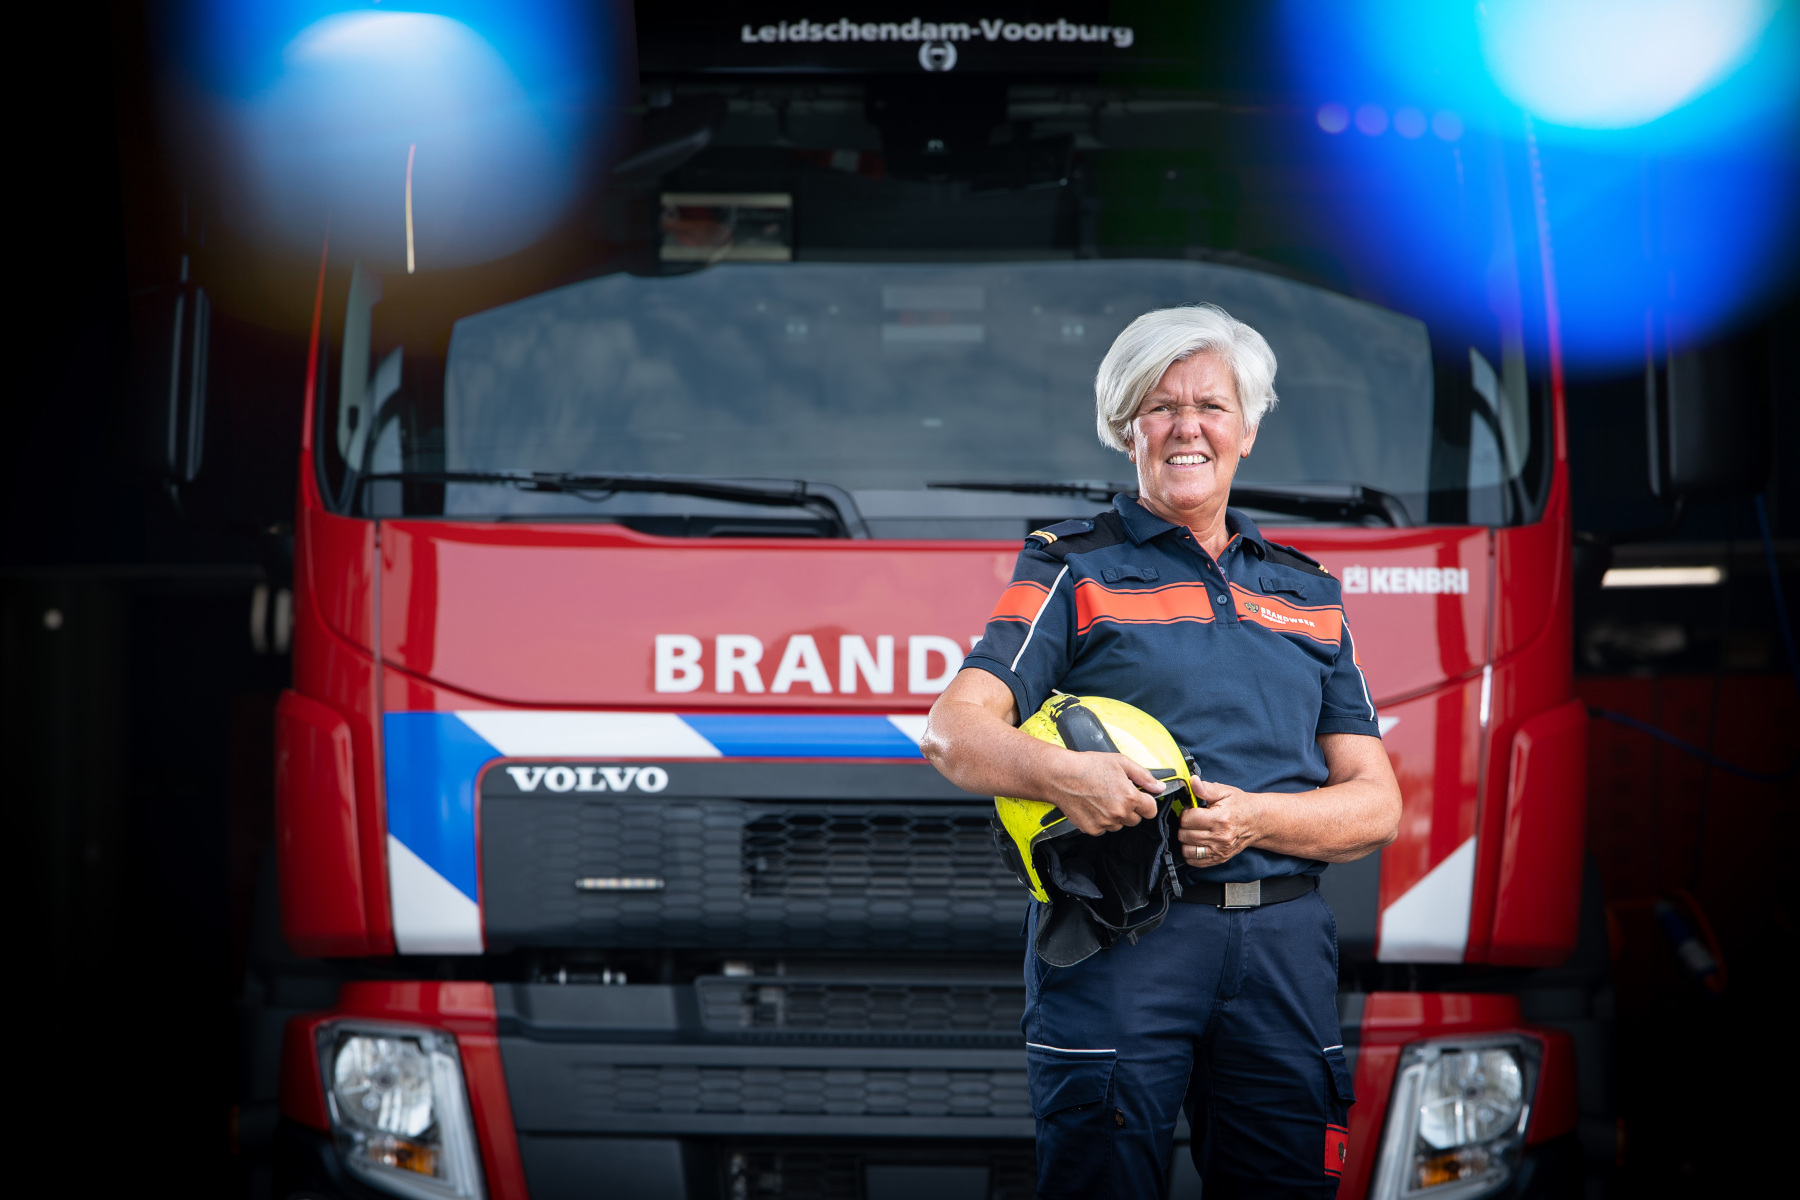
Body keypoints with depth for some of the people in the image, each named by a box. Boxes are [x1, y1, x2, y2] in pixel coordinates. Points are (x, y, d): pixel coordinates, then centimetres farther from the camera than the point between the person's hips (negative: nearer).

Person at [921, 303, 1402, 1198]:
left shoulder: (1306, 594, 20)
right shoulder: (1073, 574, 8)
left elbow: (1374, 804, 14)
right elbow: (954, 731, -6)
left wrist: (1252, 819, -7)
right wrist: (1060, 773, -27)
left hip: (1284, 951, 4)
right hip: (1118, 943, -4)